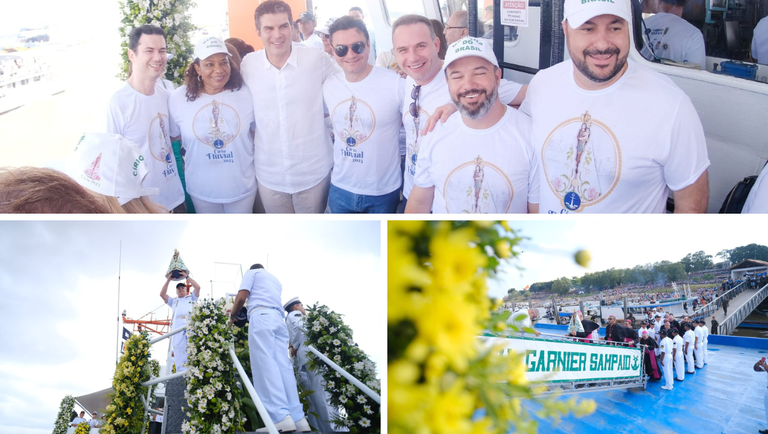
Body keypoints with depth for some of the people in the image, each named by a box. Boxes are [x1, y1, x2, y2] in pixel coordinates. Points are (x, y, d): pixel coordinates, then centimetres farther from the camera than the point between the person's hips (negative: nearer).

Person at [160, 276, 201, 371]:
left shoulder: (191, 297, 33)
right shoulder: (173, 301, 36)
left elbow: (197, 287, 17)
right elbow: (162, 294, 23)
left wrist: (187, 277, 22)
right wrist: (168, 280, 25)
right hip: (177, 327, 1)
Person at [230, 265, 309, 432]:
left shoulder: (251, 272, 17)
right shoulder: (275, 280, 36)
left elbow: (241, 298, 4)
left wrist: (233, 316, 22)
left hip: (261, 316, -6)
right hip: (278, 318, 7)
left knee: (265, 363, -15)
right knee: (283, 365, -3)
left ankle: (281, 417, -29)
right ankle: (298, 418, -14)